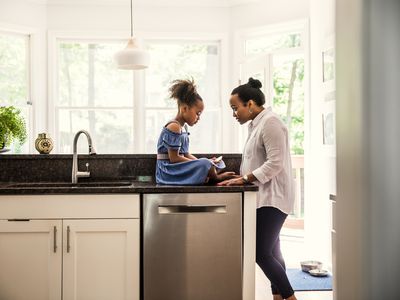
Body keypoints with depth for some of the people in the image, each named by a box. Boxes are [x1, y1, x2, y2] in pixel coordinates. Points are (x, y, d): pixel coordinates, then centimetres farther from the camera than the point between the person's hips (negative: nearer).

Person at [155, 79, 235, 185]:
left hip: (177, 171, 10)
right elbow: (174, 158, -20)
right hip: (168, 172, -10)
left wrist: (206, 163, -1)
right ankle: (215, 178, 0)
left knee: (218, 163, 12)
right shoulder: (174, 127, -16)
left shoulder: (183, 127, 15)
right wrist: (202, 163, -15)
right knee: (205, 164, -25)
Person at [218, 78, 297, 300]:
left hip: (273, 198, -10)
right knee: (271, 252, 11)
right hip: (266, 197, 10)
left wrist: (244, 179, -21)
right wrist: (240, 177, 7)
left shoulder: (270, 122, -13)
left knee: (261, 253, -12)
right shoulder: (258, 124, 17)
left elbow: (275, 163, -21)